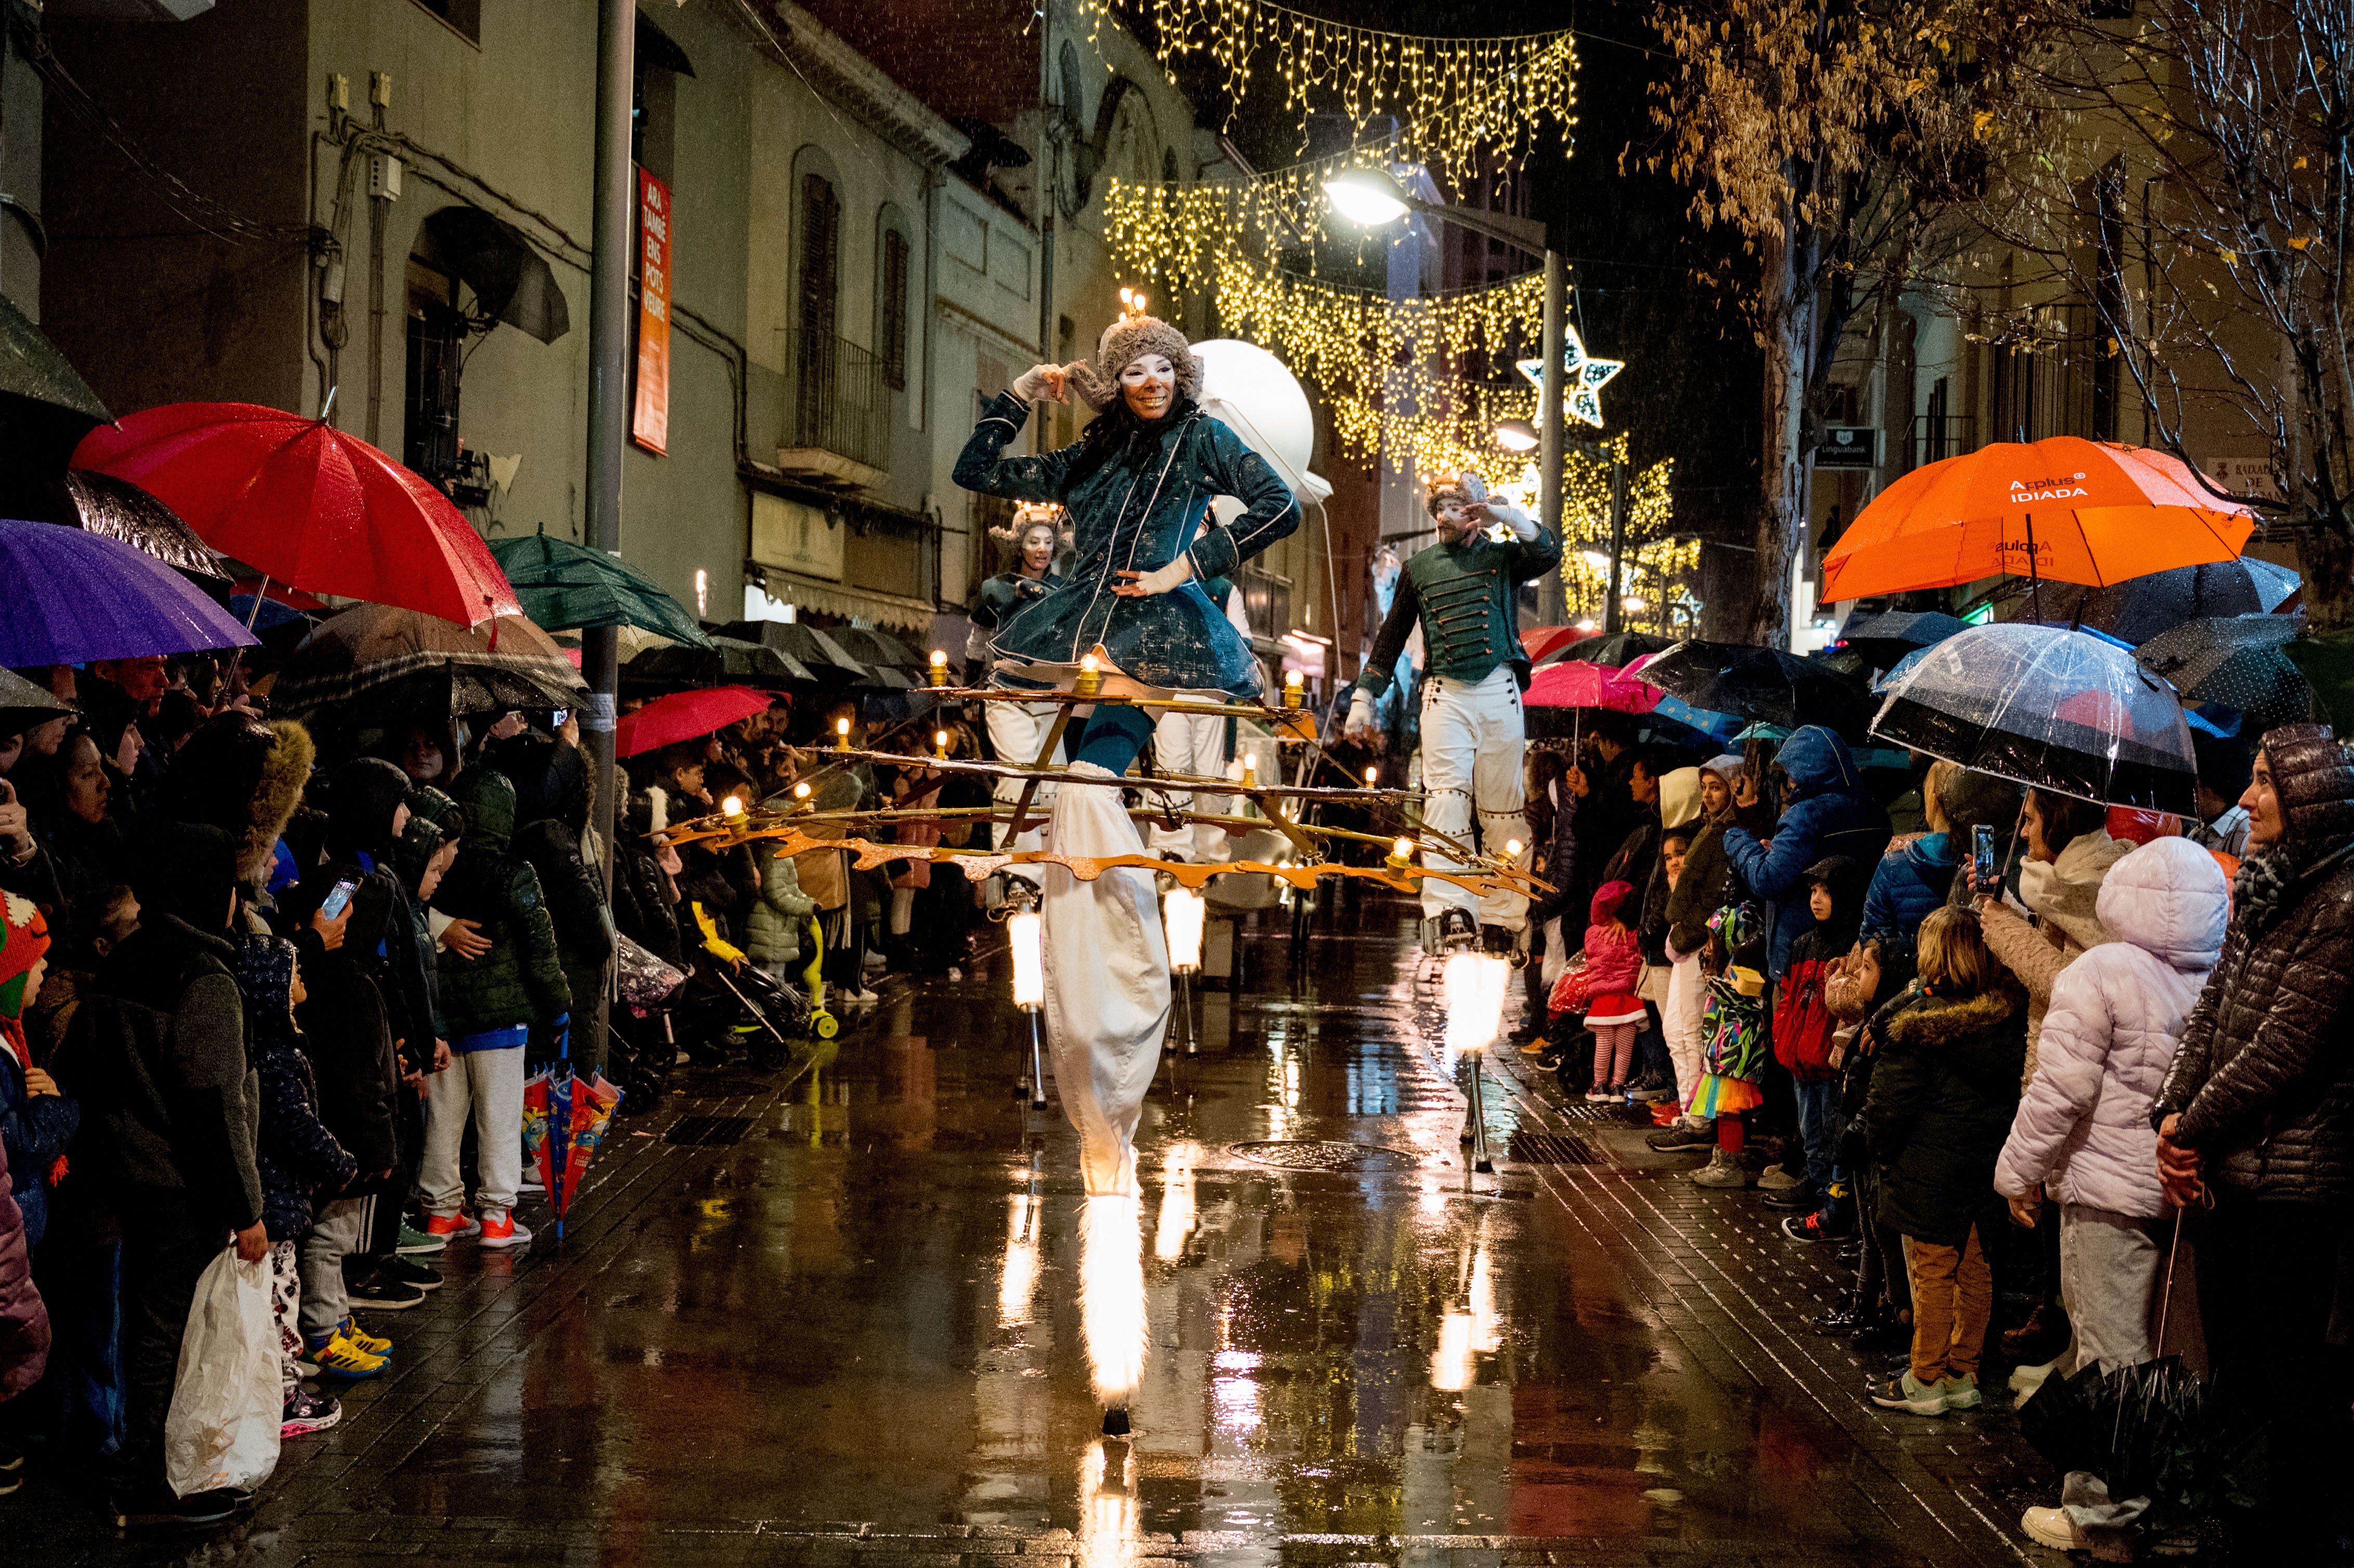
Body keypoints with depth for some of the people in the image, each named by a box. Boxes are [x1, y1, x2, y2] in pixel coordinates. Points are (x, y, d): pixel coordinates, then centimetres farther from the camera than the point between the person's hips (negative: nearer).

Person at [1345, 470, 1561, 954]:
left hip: (1499, 694, 0)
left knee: (1502, 810, 1)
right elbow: (1391, 637, 20)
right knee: (1446, 798, -15)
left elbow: (1549, 555, -10)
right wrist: (1364, 697, 15)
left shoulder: (1502, 558, 11)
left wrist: (1508, 518, -22)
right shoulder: (1420, 567, 16)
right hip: (1445, 695, 0)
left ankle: (1500, 923, 5)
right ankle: (1449, 918, -26)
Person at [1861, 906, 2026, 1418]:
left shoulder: (1917, 1019, -18)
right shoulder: (2008, 1016, -4)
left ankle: (1925, 1382, 12)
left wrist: (1883, 1147, 0)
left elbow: (1892, 1101, -13)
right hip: (1988, 1160, 6)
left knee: (1931, 1271, 4)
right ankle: (1963, 1375, 23)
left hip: (1930, 1163, -6)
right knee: (1972, 1269, 14)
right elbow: (2012, 1091, 5)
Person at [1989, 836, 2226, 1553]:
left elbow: (2062, 1090, -14)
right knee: (2164, 1349, 14)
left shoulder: (2102, 973, -12)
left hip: (2112, 1189, -6)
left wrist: (2021, 1171, -3)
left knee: (2112, 1351, -1)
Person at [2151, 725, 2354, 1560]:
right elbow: (2213, 1008, 9)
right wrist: (2173, 1117, -4)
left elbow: (2287, 1045, -19)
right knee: (2232, 1357, 18)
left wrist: (2197, 1125, -11)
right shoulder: (2262, 889, 11)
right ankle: (2236, 1522, 31)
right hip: (2227, 1169, 9)